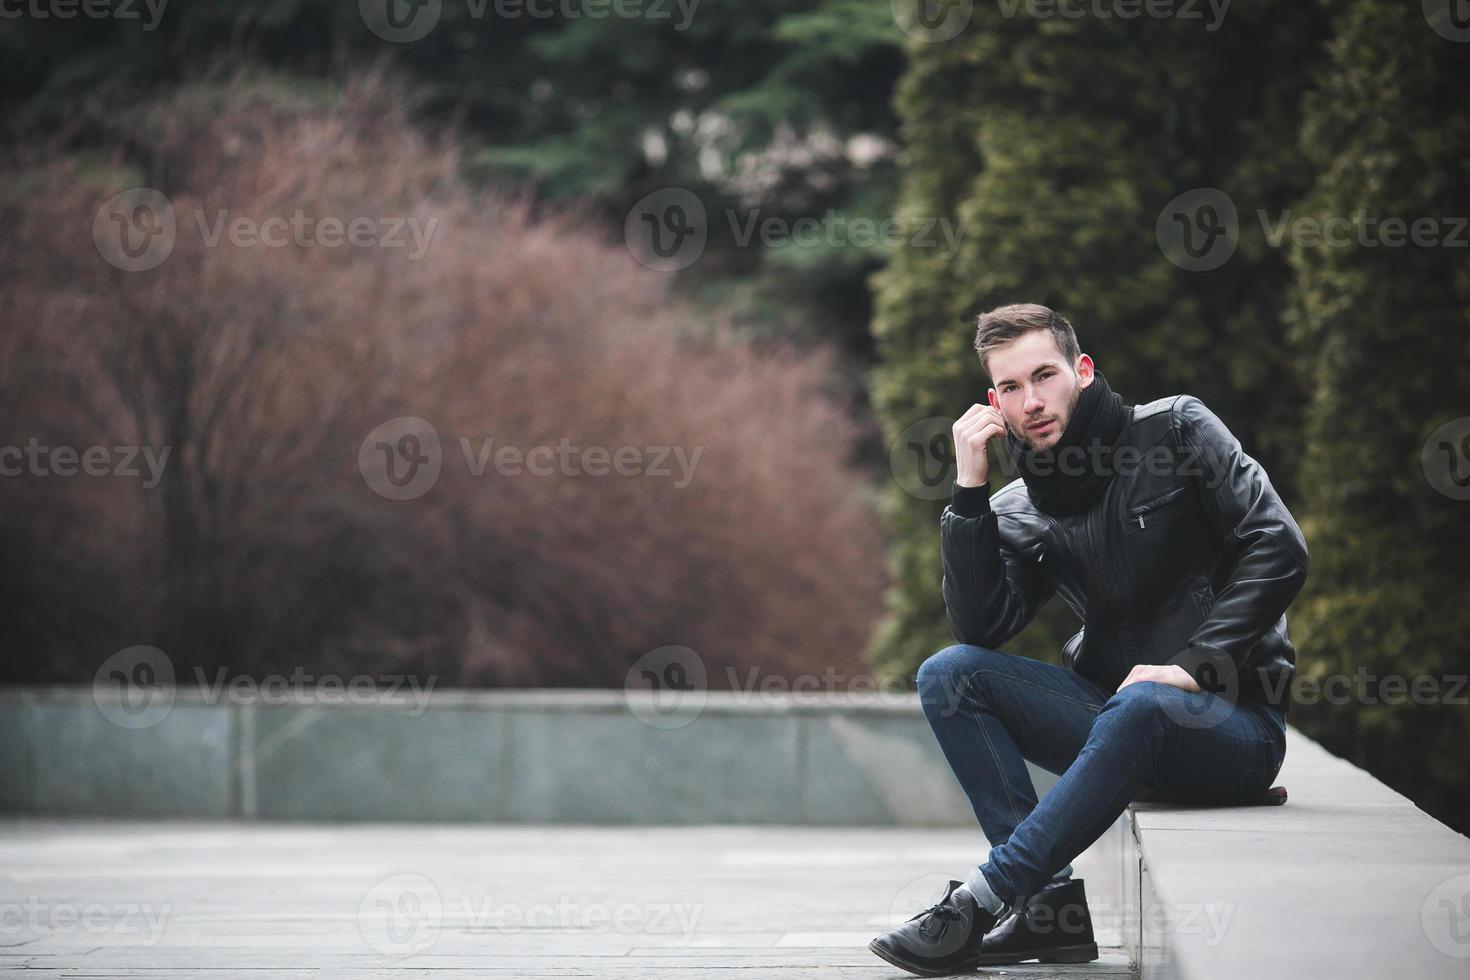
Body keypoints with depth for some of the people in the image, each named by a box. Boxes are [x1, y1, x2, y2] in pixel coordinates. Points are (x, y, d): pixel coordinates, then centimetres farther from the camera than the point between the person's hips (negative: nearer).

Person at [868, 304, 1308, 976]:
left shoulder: (1175, 430, -2)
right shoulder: (1019, 513, 9)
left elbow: (1279, 548, -10)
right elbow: (980, 628, -7)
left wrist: (1193, 665, -19)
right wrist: (970, 491, -12)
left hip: (1232, 725, -5)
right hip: (1117, 716, 5)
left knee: (1139, 707, -39)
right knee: (948, 675, -13)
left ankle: (980, 901, -33)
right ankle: (1048, 902, -22)